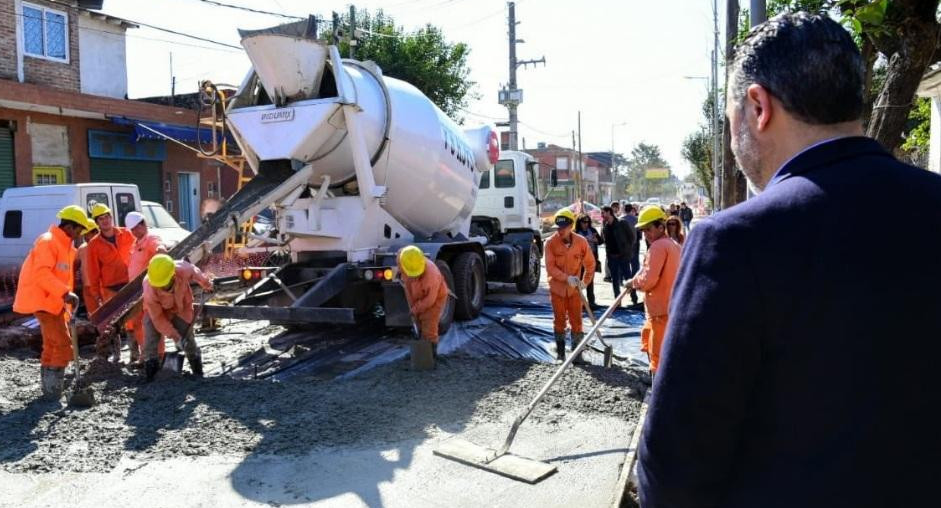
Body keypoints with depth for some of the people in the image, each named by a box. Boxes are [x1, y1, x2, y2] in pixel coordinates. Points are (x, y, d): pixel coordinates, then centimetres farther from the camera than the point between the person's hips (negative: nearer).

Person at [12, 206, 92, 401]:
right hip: (44, 300, -10)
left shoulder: (65, 245, 15)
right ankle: (52, 391, -9)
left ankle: (49, 390, 27)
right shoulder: (48, 242, -16)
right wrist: (65, 293, -35)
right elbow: (41, 274, -28)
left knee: (51, 346, 17)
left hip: (54, 301, 10)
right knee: (63, 345, -13)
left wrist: (66, 299, 14)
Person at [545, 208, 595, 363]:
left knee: (576, 321, 4)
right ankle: (560, 350, 25)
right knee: (559, 320, 11)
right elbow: (550, 267, -15)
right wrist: (567, 278, -25)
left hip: (574, 289, 0)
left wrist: (585, 281, -5)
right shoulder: (551, 242, -12)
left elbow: (590, 263, 4)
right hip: (557, 288, 0)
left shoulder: (581, 242, -9)